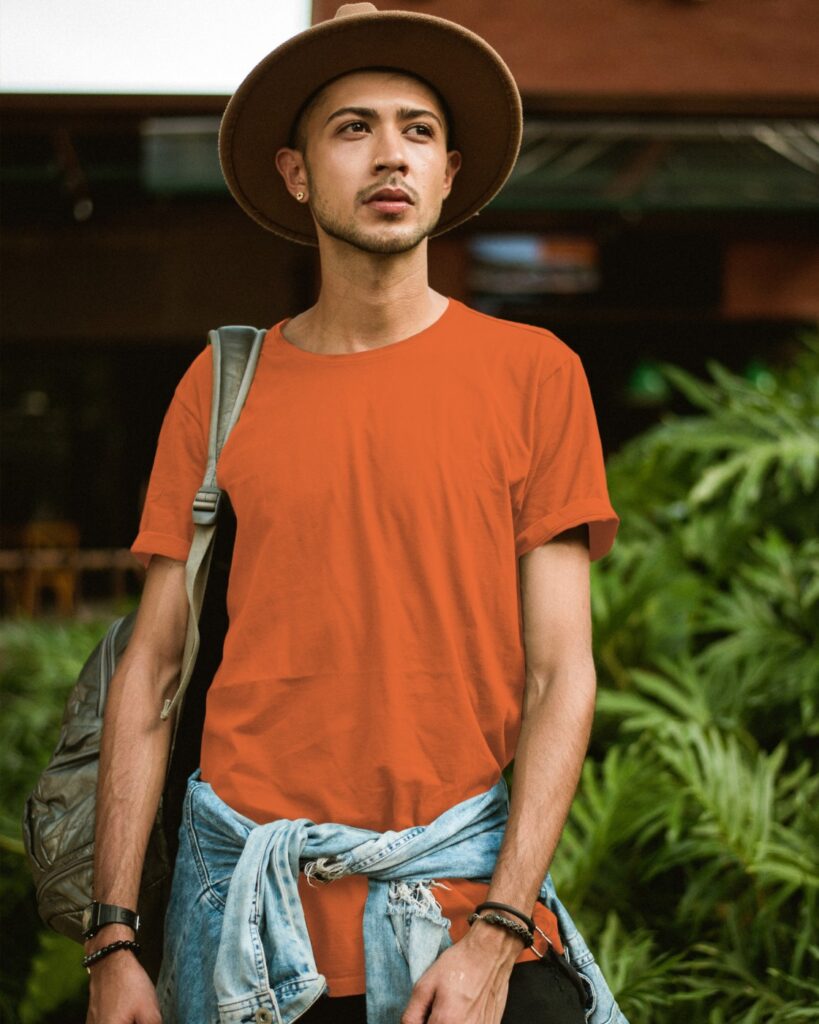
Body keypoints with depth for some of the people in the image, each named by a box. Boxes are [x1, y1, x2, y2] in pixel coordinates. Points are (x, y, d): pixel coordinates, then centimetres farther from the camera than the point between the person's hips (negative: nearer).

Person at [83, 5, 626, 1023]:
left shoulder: (532, 374, 0)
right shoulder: (220, 388, 5)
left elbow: (560, 675, -3)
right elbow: (153, 670, 4)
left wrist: (496, 936, -12)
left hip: (462, 899, -1)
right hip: (250, 918, 1)